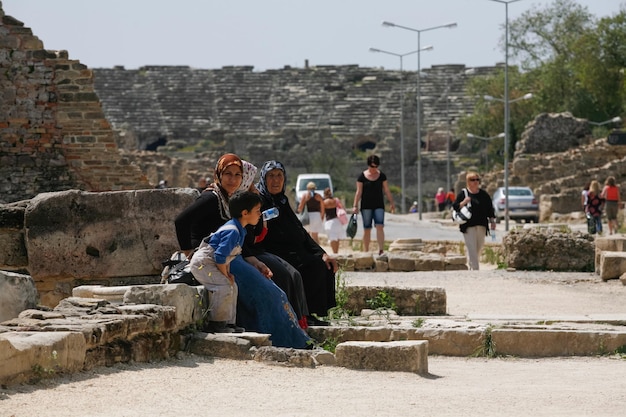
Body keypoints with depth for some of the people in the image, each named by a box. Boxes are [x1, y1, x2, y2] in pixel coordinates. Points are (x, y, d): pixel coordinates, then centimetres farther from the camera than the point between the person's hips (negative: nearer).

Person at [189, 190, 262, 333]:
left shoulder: (239, 230, 9)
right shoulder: (232, 232, -24)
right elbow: (220, 257, -27)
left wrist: (228, 273, 8)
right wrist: (225, 275, -15)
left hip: (210, 264, 11)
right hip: (202, 263, -11)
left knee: (232, 286, 10)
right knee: (224, 286, -21)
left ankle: (229, 323, 13)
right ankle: (216, 324, -15)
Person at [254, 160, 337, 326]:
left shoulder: (282, 201, 20)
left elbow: (301, 232, 17)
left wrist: (322, 253, 4)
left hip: (291, 253, 9)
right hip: (272, 255, -9)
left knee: (325, 265, -9)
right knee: (313, 265, -23)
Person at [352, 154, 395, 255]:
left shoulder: (381, 176, 6)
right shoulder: (362, 176, 0)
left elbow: (386, 190, 11)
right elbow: (359, 192, 0)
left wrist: (392, 203, 7)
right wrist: (355, 206, -5)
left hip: (379, 205, 1)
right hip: (366, 206, -1)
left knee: (380, 227, -13)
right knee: (367, 229, 3)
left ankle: (381, 250, -20)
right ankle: (365, 251, 9)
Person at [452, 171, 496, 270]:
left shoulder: (484, 194, 11)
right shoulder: (463, 193, 2)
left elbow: (490, 209, 16)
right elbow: (455, 207, 0)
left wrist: (492, 221, 9)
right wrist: (463, 203, -17)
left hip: (481, 225, 4)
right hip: (468, 225, -4)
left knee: (479, 248, 8)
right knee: (471, 249, -11)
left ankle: (470, 266, 23)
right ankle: (474, 269, -15)